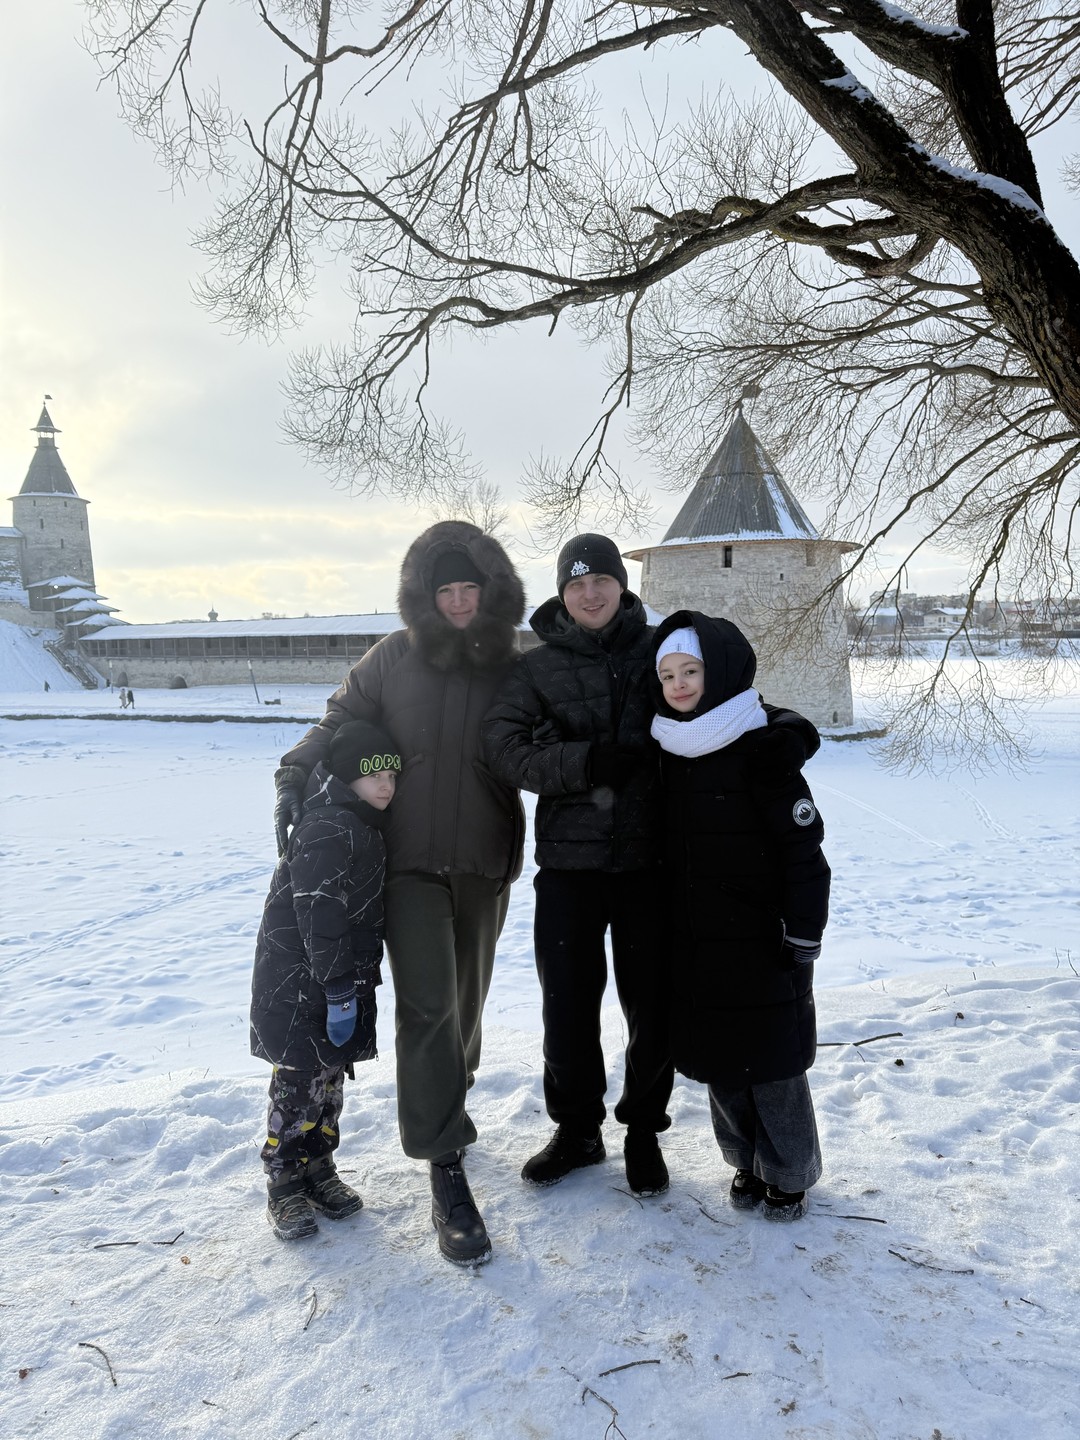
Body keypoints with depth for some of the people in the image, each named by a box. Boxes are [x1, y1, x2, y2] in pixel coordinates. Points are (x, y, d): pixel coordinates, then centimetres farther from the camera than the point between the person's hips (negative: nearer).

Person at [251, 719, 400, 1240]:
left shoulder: (363, 827, 10)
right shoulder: (328, 828, -22)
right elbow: (319, 916, -26)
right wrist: (339, 991, -24)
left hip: (342, 981, 10)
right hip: (301, 987, -9)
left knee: (332, 1075, 17)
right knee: (301, 1081, 0)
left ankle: (318, 1168, 30)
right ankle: (285, 1184, 14)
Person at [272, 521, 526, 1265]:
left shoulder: (514, 667, 0)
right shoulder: (395, 658, -2)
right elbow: (338, 722, 5)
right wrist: (296, 777, -10)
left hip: (485, 865, 2)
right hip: (409, 860, -2)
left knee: (465, 1001, 16)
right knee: (427, 1005, -11)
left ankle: (445, 1104, 43)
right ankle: (446, 1173, -4)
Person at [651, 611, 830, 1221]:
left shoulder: (763, 748, -14)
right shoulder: (672, 752, 6)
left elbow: (803, 849, -14)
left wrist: (802, 937, -14)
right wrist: (668, 929, 15)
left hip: (761, 942, -6)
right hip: (694, 945, 6)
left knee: (772, 1064, 6)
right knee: (718, 1063, 14)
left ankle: (790, 1175, 26)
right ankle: (747, 1162, 34)